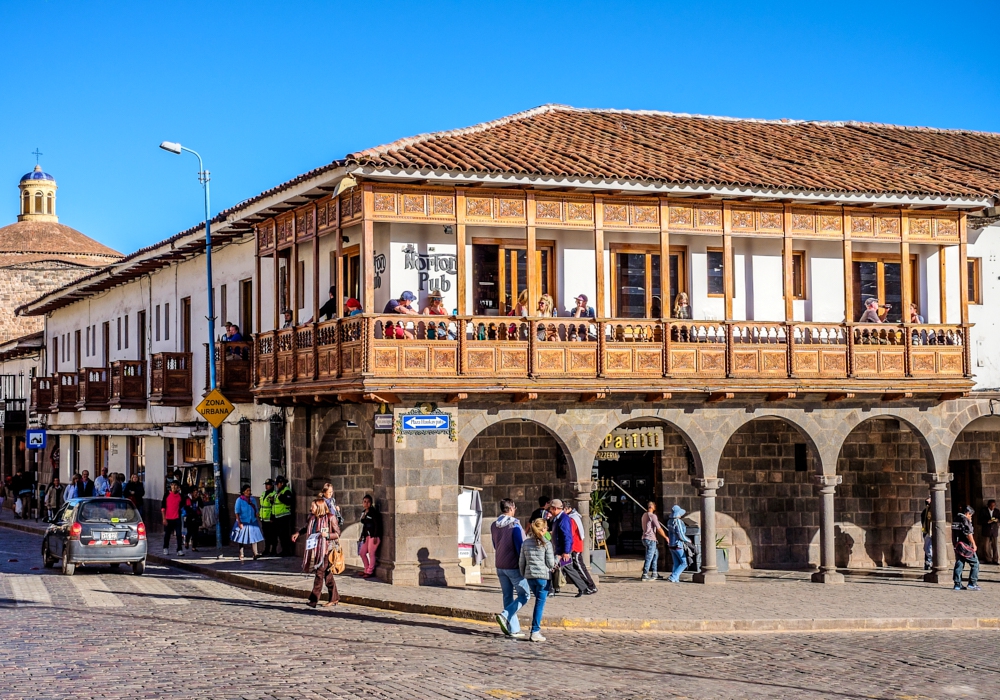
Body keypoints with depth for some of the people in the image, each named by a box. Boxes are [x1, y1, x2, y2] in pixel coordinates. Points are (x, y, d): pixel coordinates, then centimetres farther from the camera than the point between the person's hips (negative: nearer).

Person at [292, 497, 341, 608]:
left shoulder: (330, 518, -8)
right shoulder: (312, 518, 10)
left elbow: (338, 534, -5)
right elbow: (306, 528, 30)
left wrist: (327, 535, -21)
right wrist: (298, 533, 16)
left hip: (326, 550, -7)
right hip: (315, 549, 7)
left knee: (320, 573, -10)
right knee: (327, 575, 12)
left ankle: (314, 599, -10)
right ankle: (335, 598, 20)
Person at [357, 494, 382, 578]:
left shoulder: (373, 512, -10)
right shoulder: (363, 512, 13)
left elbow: (377, 524, -13)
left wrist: (375, 537, -18)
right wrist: (361, 536, 18)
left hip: (374, 536, -9)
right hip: (367, 536, 9)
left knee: (371, 553, -5)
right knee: (362, 553, 11)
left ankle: (370, 572, 4)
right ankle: (367, 570, 23)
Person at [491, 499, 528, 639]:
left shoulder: (494, 526, 6)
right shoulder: (514, 526, -15)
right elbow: (520, 547, -14)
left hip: (500, 566, 7)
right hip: (514, 566, -7)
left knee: (508, 596, 11)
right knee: (524, 594, 3)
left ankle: (513, 629, 10)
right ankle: (505, 615, -15)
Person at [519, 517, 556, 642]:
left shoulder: (526, 543, 7)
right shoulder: (546, 544, -7)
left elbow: (521, 561, 10)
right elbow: (550, 563, -7)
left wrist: (523, 575, 22)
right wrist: (555, 555, 12)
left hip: (529, 576, 5)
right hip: (543, 576, -5)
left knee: (539, 602, 21)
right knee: (540, 604, 0)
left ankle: (536, 628, 19)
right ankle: (535, 632, -3)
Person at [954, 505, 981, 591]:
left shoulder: (957, 520, 14)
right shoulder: (965, 520, -12)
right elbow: (968, 534, -17)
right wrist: (974, 544, -12)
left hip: (958, 545, 8)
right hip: (966, 546, -8)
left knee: (959, 564, 10)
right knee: (975, 563, 0)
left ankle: (957, 584, 9)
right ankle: (972, 583, -4)